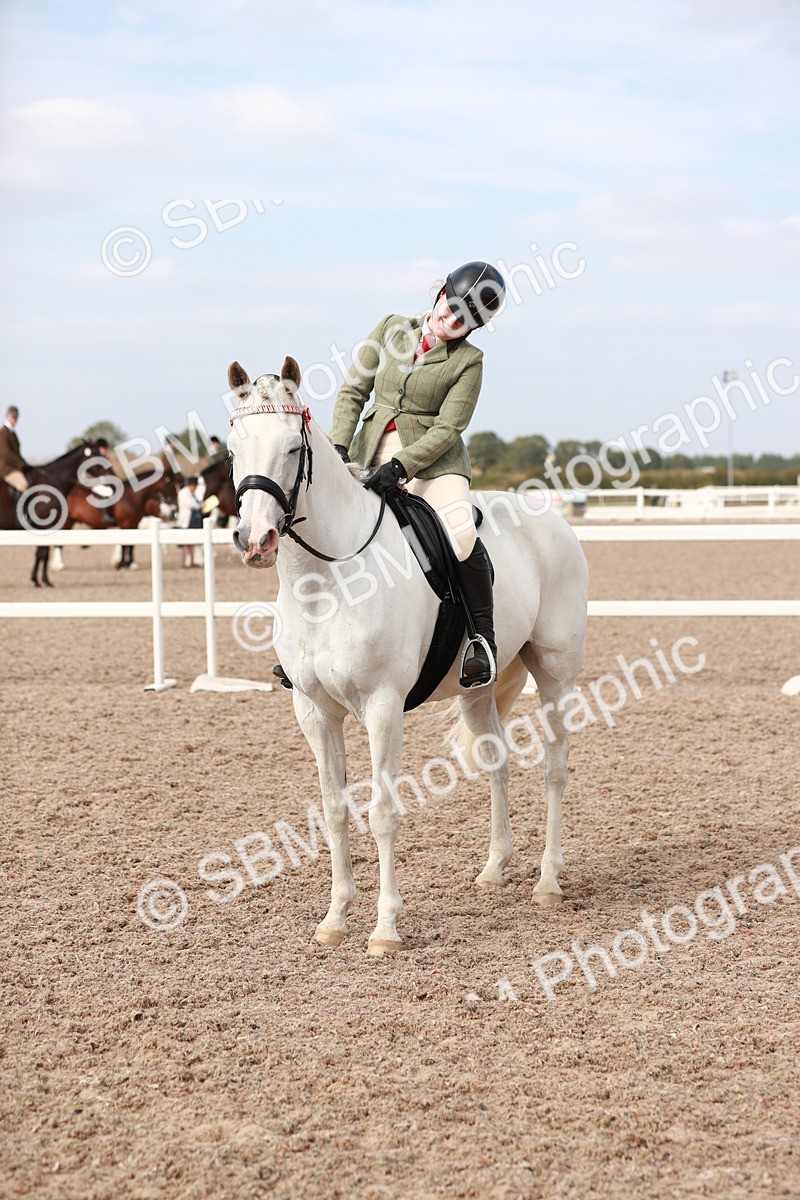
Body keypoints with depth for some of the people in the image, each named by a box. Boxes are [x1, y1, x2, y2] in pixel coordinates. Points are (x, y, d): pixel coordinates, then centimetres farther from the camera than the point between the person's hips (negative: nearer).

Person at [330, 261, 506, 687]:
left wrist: (400, 466, -23)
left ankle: (484, 640, -13)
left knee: (461, 536, -29)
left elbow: (447, 428, -11)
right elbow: (352, 392, 5)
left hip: (433, 460, -4)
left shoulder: (468, 361, -4)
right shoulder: (392, 328, 6)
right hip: (370, 454, 4)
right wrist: (339, 448, -8)